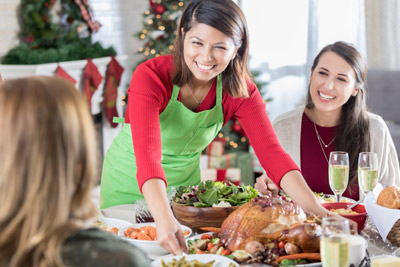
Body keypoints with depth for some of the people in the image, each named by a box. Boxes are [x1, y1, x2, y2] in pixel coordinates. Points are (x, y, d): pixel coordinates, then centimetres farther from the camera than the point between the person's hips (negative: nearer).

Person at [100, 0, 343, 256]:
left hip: (185, 182, 3)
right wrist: (164, 219, -60)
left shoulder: (241, 91, -18)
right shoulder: (151, 76, -30)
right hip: (130, 182, -3)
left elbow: (271, 153, -27)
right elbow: (147, 154, -43)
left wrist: (319, 211, -41)